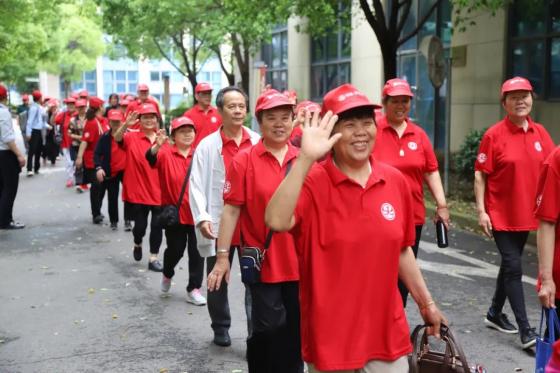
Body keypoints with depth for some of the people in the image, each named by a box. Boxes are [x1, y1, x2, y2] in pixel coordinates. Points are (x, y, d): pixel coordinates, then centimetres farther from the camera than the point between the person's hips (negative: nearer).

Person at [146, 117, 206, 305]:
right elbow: (152, 158, -28)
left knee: (197, 252, 3)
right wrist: (156, 146, -47)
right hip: (174, 212, -2)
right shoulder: (166, 153, -7)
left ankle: (194, 289, 15)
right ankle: (167, 274, 39)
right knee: (175, 249, 8)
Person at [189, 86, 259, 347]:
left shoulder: (258, 142, 4)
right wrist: (202, 218, -14)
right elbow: (196, 185, -4)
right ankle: (221, 327, 33)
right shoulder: (207, 145, -1)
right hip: (219, 225, 0)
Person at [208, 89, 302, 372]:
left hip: (300, 262, 3)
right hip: (262, 262, -3)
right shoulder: (244, 160, -6)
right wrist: (222, 257, -9)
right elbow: (231, 210, -7)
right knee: (267, 328, 3)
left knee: (296, 330, 14)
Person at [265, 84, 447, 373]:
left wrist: (426, 303, 16)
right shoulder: (312, 181, -13)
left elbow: (401, 250, 11)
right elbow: (276, 221, -32)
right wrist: (305, 158, -33)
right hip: (329, 337, -4)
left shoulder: (395, 181, 1)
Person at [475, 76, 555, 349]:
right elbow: (480, 175, -10)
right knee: (514, 267, -5)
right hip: (500, 215, -5)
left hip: (526, 214, 6)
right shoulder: (494, 135, -10)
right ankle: (525, 330, 0)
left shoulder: (540, 133, 3)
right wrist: (481, 211, -14)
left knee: (510, 264, 16)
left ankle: (495, 313, 33)